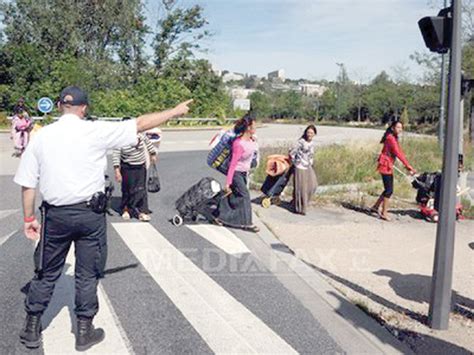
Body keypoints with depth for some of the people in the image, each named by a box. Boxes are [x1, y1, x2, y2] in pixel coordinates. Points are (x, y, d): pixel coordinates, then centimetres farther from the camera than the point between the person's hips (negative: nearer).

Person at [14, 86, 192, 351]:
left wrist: (29, 218, 11)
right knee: (88, 274, 11)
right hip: (90, 213, -3)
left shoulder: (41, 137, 1)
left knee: (47, 273, 18)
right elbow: (141, 124, -5)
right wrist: (175, 111, 5)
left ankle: (32, 330, 31)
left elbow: (27, 183, 2)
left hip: (55, 214, 3)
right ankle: (84, 332, 24)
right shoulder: (96, 131, -9)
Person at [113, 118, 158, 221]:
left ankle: (142, 212, 2)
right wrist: (117, 171, -22)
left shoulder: (140, 134, -9)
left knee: (141, 189, 0)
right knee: (128, 190, 5)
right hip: (127, 168, -3)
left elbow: (148, 143, 9)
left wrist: (153, 154, 16)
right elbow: (116, 155, -17)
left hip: (141, 167, 3)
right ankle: (125, 209, 26)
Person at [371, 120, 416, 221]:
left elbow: (400, 152, 16)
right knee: (389, 190, -6)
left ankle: (375, 207, 25)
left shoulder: (394, 138, 16)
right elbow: (398, 153, -24)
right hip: (385, 166, -10)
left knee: (389, 190, 14)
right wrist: (408, 166, -26)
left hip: (389, 166, 10)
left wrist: (408, 166, 13)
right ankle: (384, 213, 1)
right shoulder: (391, 138, -16)